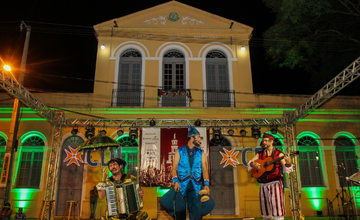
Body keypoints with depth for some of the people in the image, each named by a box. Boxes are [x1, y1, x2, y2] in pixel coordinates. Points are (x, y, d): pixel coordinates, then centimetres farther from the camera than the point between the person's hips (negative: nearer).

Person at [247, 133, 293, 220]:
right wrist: (253, 164, -11)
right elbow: (249, 163, 11)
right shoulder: (260, 154, 12)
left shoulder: (279, 154, 0)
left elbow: (286, 169, -5)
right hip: (263, 184, 4)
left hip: (275, 183, -4)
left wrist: (288, 162, -26)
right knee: (265, 206, 10)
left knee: (277, 205, -11)